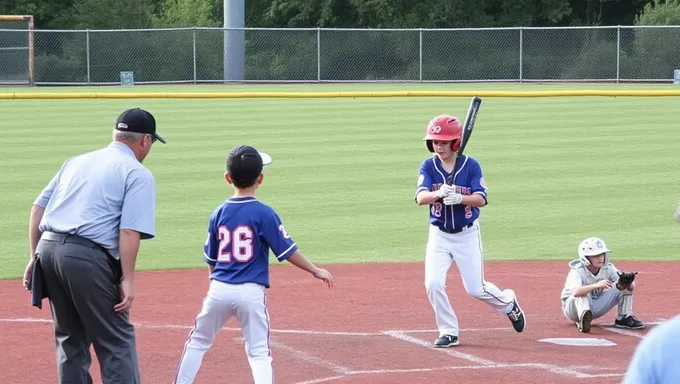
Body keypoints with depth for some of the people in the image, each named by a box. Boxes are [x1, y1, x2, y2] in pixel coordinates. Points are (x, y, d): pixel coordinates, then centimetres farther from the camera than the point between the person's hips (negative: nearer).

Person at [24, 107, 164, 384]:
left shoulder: (76, 162, 23)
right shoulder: (138, 174, 2)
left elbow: (38, 207, 17)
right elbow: (130, 231, -10)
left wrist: (35, 257, 17)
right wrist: (127, 279, -12)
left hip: (47, 249, 7)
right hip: (88, 257, -7)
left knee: (71, 339, 18)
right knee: (117, 343, -1)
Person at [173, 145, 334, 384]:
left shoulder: (219, 213, 5)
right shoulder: (264, 214, -7)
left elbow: (211, 259, 12)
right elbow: (287, 252, -5)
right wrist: (316, 271, 8)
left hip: (219, 290, 3)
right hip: (251, 292, -3)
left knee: (198, 342, 17)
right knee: (259, 352, 3)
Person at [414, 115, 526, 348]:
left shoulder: (471, 166, -11)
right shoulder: (428, 166, -7)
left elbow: (481, 199, -19)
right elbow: (420, 197, -21)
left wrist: (458, 198, -38)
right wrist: (438, 193, -42)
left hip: (467, 234, -2)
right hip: (439, 235, 2)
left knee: (475, 289, 1)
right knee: (433, 283, -13)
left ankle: (508, 302, 33)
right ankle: (449, 333, 4)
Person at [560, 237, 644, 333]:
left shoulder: (608, 268, -10)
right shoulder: (577, 271, -25)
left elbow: (632, 287, -15)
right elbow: (575, 292, -47)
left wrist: (628, 283, -40)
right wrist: (596, 285, -60)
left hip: (595, 308, 5)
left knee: (625, 286, -8)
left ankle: (624, 318, -6)